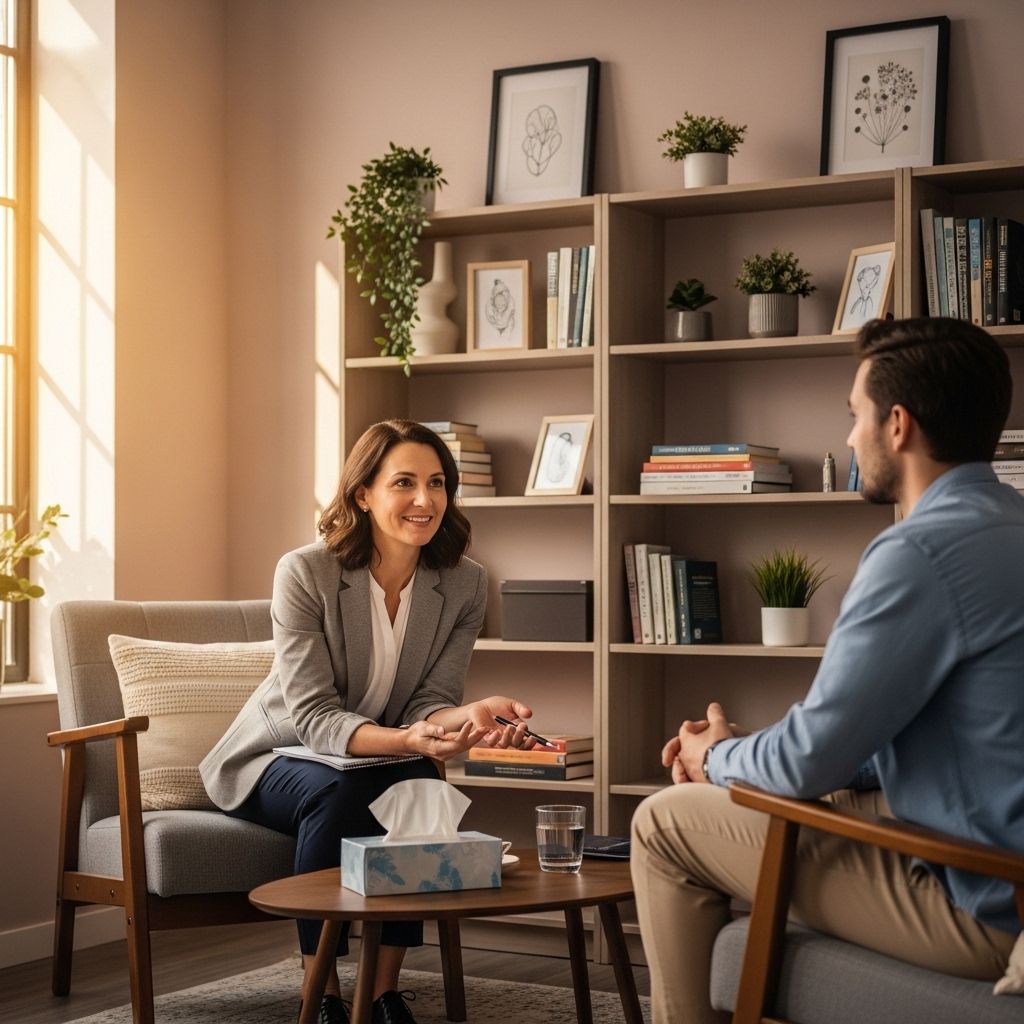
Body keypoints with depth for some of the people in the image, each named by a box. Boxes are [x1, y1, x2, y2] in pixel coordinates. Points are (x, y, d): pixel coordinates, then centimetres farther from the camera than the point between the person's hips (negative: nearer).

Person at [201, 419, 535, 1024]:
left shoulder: (465, 586, -10)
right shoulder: (305, 573, -21)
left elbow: (430, 703, -10)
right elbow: (313, 717, -24)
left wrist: (469, 717, -36)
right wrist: (406, 739, -44)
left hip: (382, 755, 3)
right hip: (276, 758, -3)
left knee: (420, 787, -30)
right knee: (337, 792, -35)